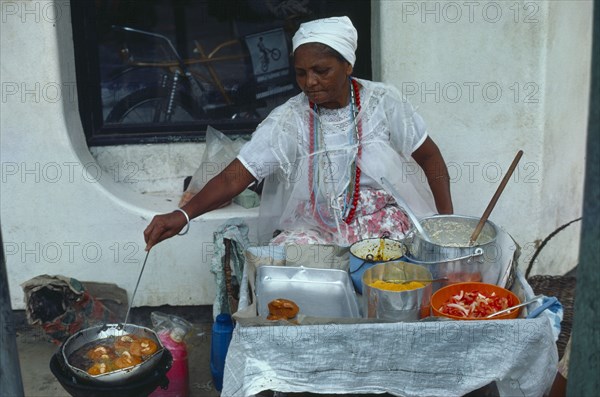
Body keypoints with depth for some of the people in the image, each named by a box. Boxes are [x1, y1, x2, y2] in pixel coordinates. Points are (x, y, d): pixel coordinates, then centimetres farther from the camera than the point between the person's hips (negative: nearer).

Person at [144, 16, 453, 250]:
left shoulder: (382, 101, -7)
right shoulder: (288, 120, -10)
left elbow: (429, 157, 5)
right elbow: (234, 177, -16)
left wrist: (448, 221, -2)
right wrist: (183, 215, -33)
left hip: (384, 224, 1)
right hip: (315, 228, 0)